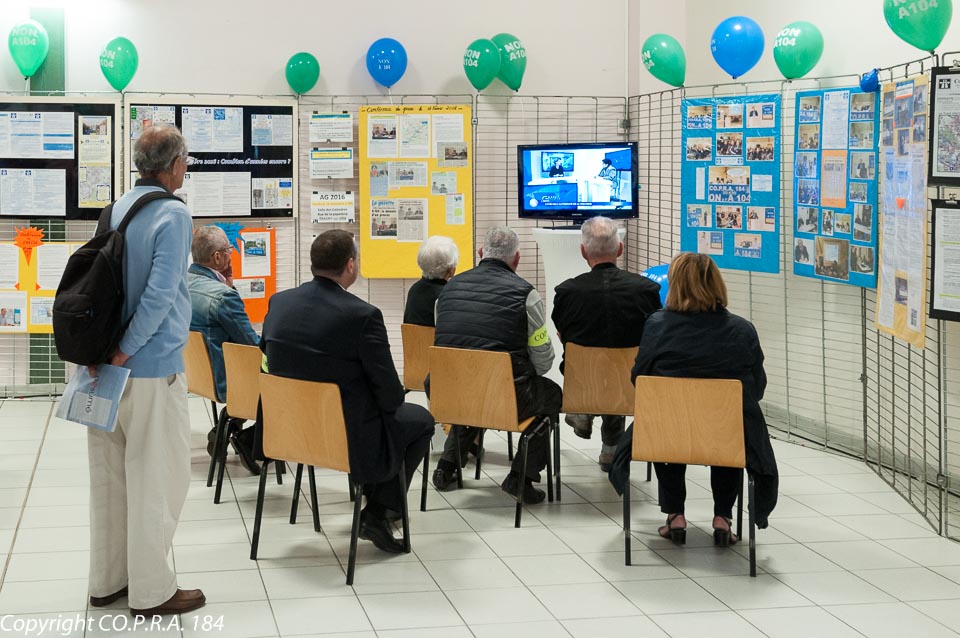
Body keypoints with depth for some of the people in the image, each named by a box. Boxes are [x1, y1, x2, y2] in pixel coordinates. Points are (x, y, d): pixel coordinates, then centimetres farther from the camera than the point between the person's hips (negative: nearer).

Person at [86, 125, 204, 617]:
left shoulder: (116, 209, 9)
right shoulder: (172, 214, -13)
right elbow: (161, 293, -22)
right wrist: (127, 349, -14)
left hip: (111, 366, 8)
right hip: (153, 367, -8)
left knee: (110, 475, 14)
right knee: (156, 479, 1)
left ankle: (107, 580, 24)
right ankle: (151, 591, 7)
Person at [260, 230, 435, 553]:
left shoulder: (278, 303, -5)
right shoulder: (363, 315, -23)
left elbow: (269, 361, 10)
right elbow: (390, 394, -17)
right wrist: (393, 398, 7)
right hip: (348, 440, -7)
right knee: (420, 420, 20)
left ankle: (377, 504, 37)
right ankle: (379, 511, 16)